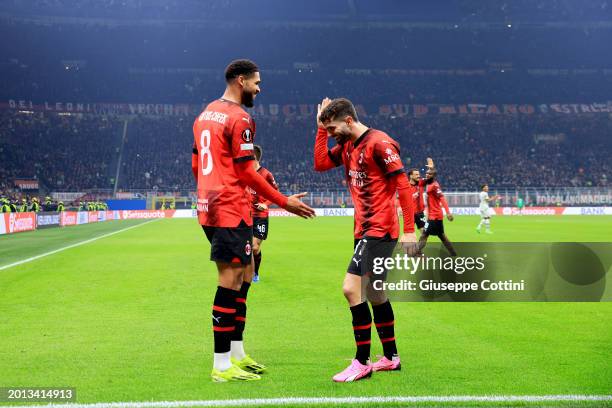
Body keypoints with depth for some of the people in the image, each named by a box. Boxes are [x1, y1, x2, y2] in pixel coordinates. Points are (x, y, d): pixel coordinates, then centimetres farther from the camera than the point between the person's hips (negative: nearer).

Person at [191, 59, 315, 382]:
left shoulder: (205, 114, 16)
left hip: (209, 208, 10)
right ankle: (222, 366, -1)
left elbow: (196, 165, 20)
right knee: (230, 282, -5)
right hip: (231, 212, -10)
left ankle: (236, 354, 23)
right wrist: (285, 202, -9)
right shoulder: (239, 119, -13)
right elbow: (246, 173, -15)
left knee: (244, 275, 17)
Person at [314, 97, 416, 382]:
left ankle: (362, 363, -8)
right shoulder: (347, 147, 12)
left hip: (379, 230, -10)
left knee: (352, 289, -15)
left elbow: (403, 184, -16)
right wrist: (321, 128, 5)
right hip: (365, 230, 10)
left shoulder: (379, 143, -14)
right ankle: (391, 358, 27)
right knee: (374, 294, 15)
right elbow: (320, 164, 12)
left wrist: (409, 229, -20)